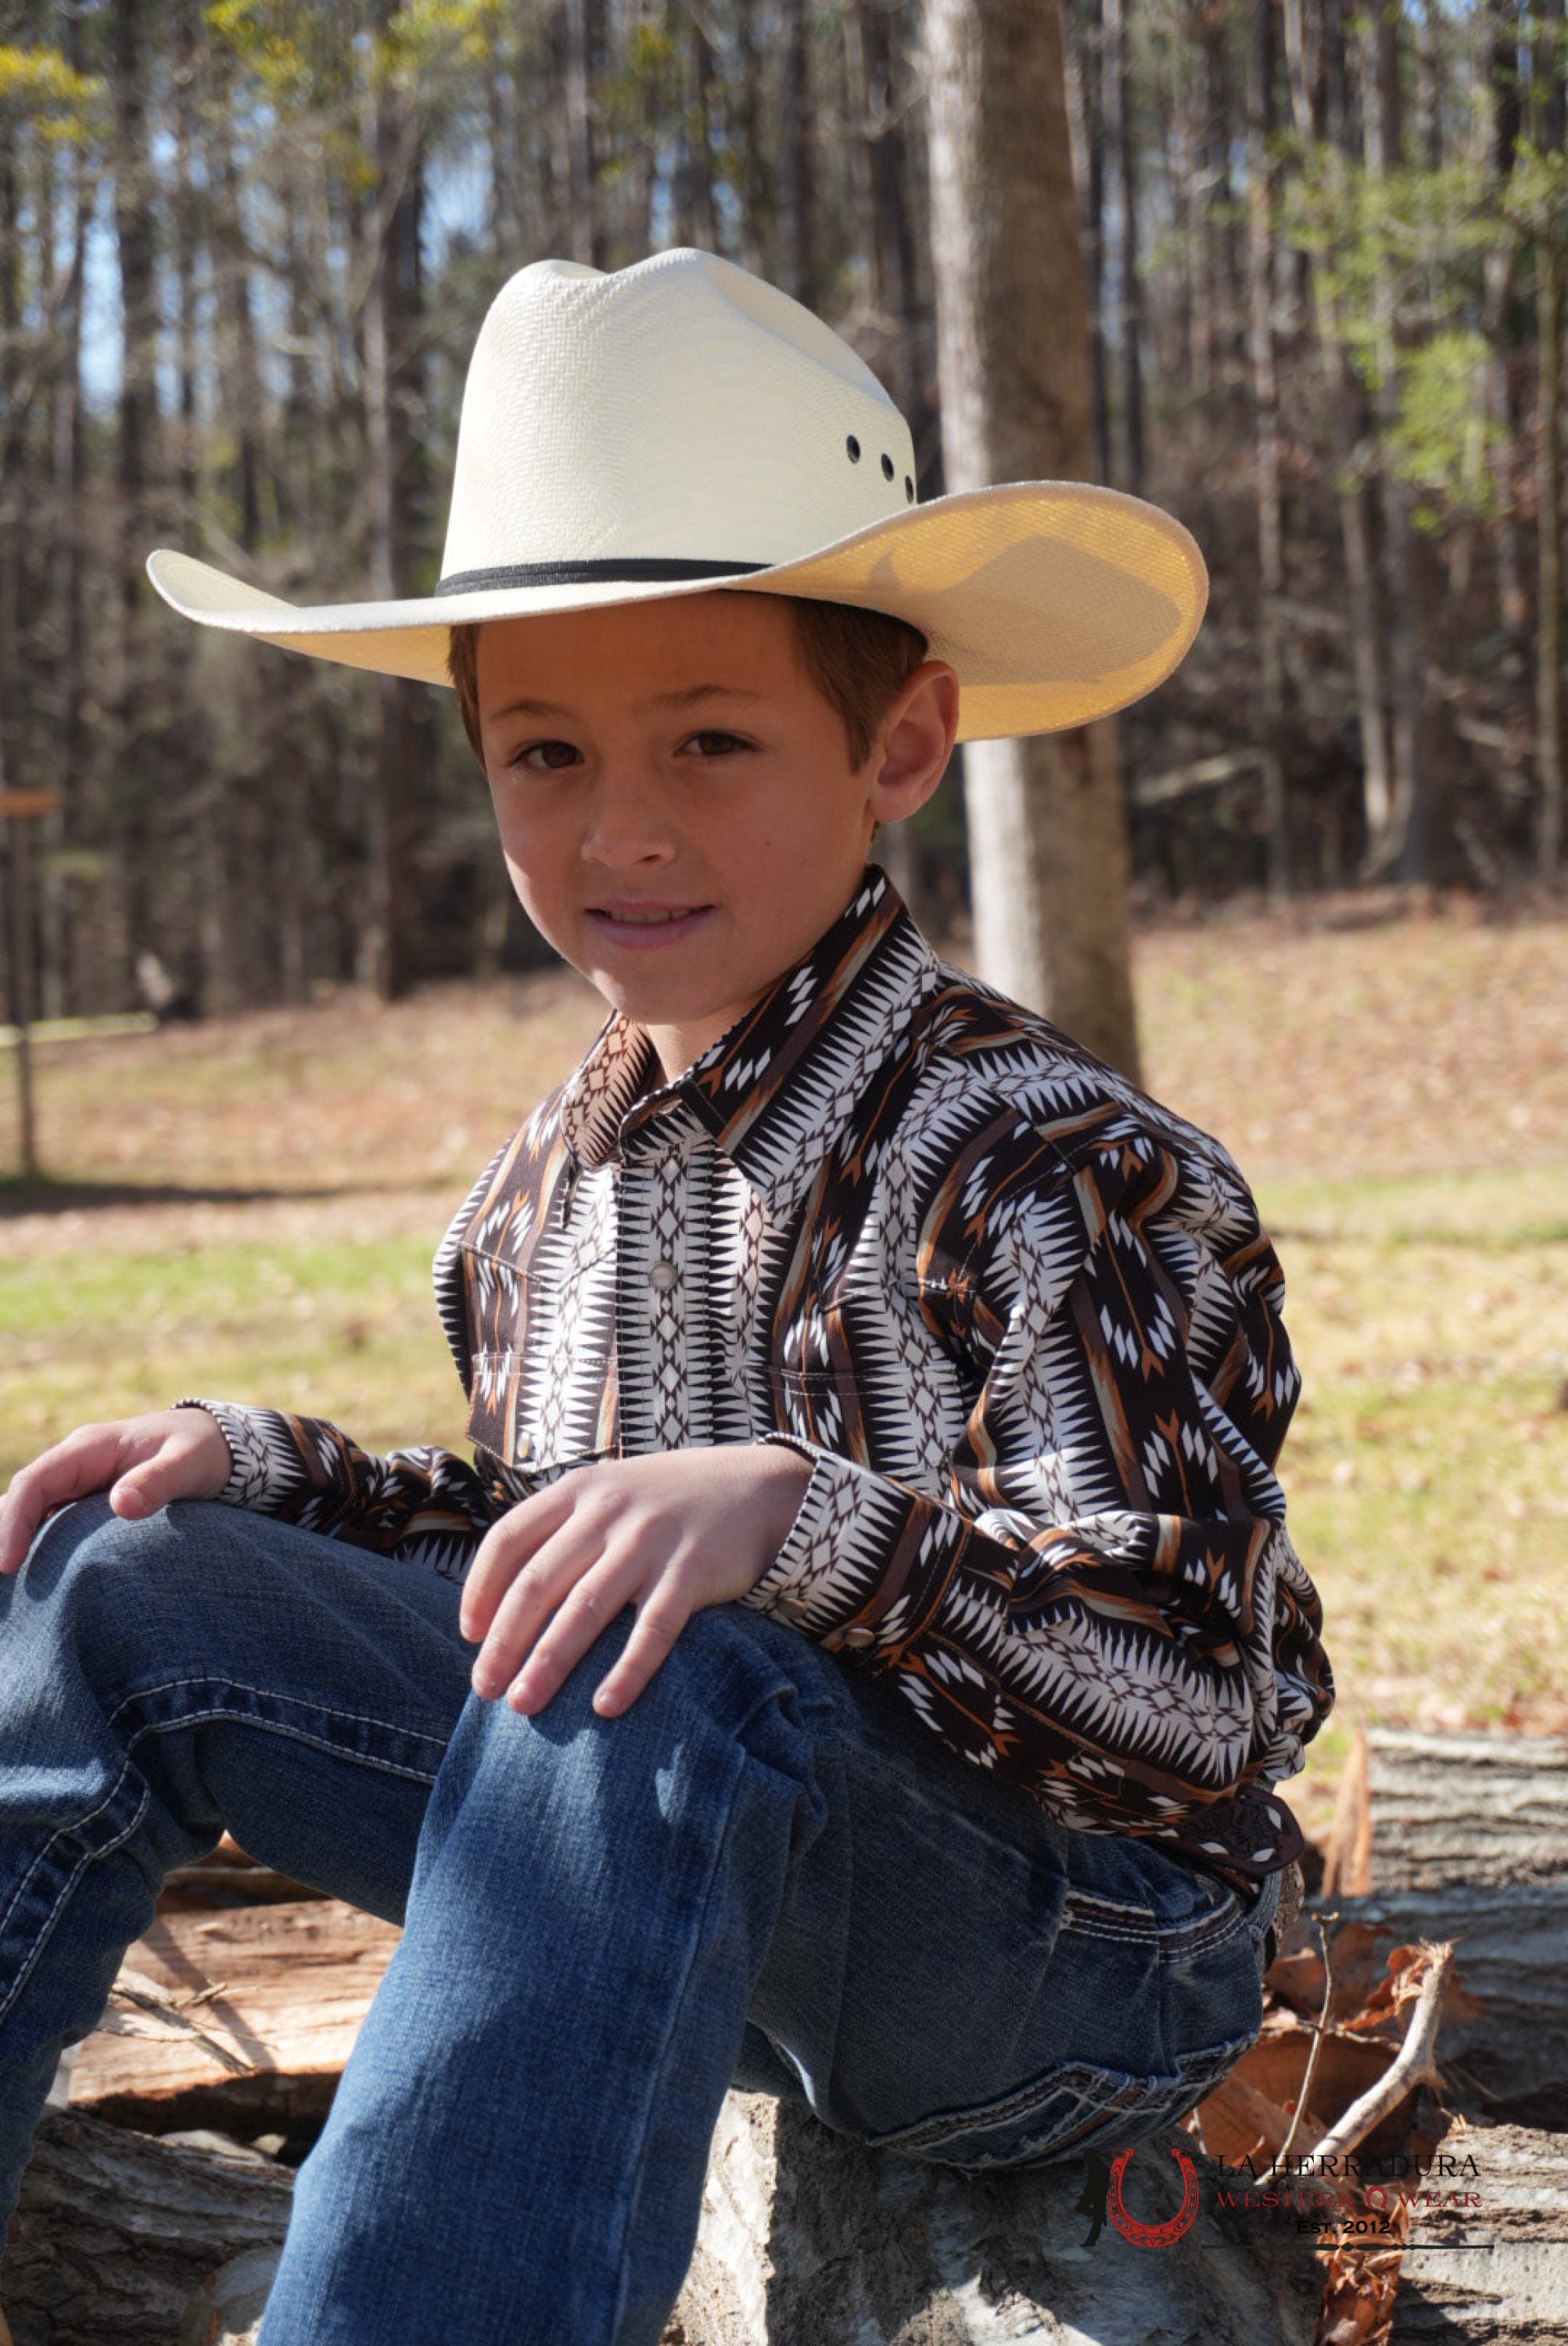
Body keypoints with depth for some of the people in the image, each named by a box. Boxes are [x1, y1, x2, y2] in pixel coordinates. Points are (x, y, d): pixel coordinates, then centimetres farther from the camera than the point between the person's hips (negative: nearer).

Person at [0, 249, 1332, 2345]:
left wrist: (803, 1519, -39)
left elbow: (1207, 1690, -26)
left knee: (646, 1679, -38)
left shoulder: (1058, 1172, -18)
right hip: (680, 1875, 8)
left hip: (1071, 1973, -7)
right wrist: (265, 1466, 4)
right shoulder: (556, 1177, 5)